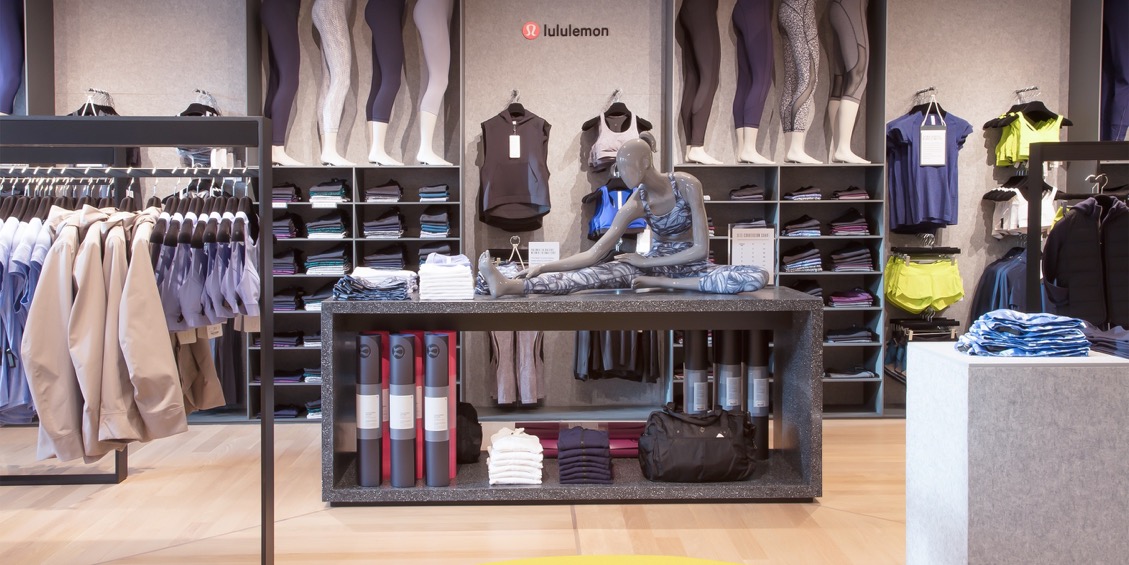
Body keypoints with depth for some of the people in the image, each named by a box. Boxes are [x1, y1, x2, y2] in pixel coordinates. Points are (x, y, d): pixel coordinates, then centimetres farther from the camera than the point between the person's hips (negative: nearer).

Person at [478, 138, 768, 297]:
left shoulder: (687, 185, -18)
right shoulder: (636, 203, -8)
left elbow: (701, 248, -19)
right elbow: (593, 254, -11)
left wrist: (646, 261, -16)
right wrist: (544, 266, -22)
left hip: (690, 266, -1)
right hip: (653, 262, 2)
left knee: (758, 277, -30)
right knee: (603, 272, -27)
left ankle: (658, 282, -31)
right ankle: (509, 286, -44)